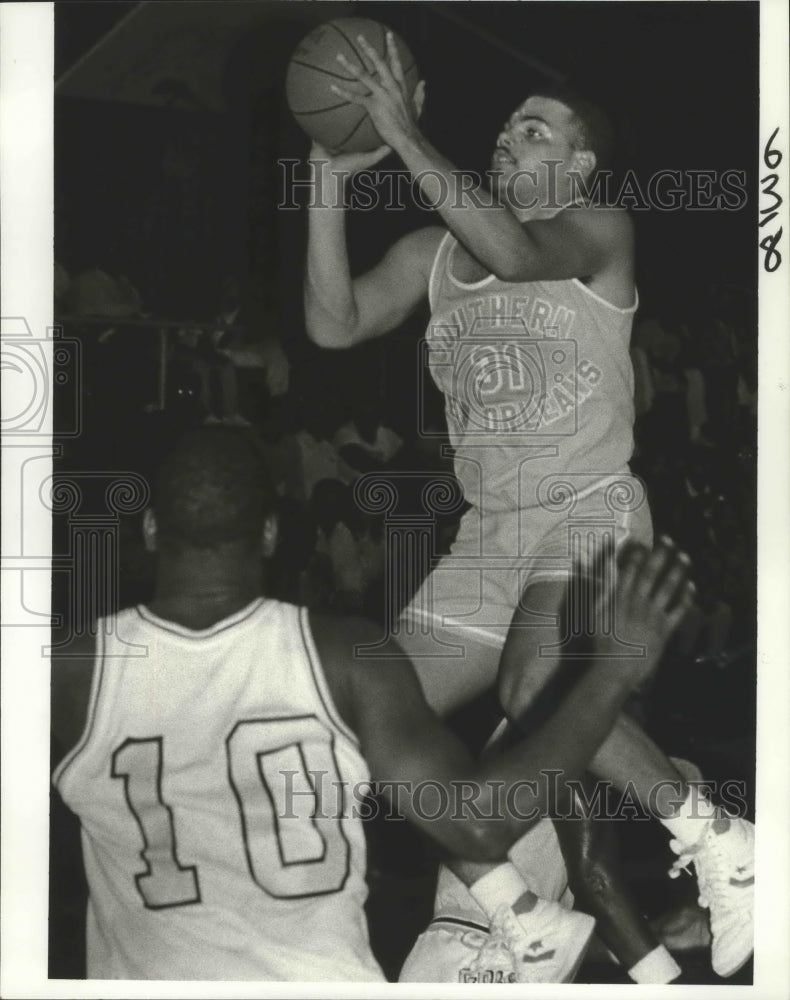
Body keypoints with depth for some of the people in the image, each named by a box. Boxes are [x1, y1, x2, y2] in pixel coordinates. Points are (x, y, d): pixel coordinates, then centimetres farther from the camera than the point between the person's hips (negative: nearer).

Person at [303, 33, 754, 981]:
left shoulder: (600, 229, -2)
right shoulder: (430, 253, 13)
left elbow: (516, 252, -24)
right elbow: (334, 323, 0)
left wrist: (406, 135, -25)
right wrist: (330, 178, -6)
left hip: (591, 511, -6)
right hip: (487, 530, 7)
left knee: (538, 690, -34)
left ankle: (718, 840, -13)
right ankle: (530, 921, 13)